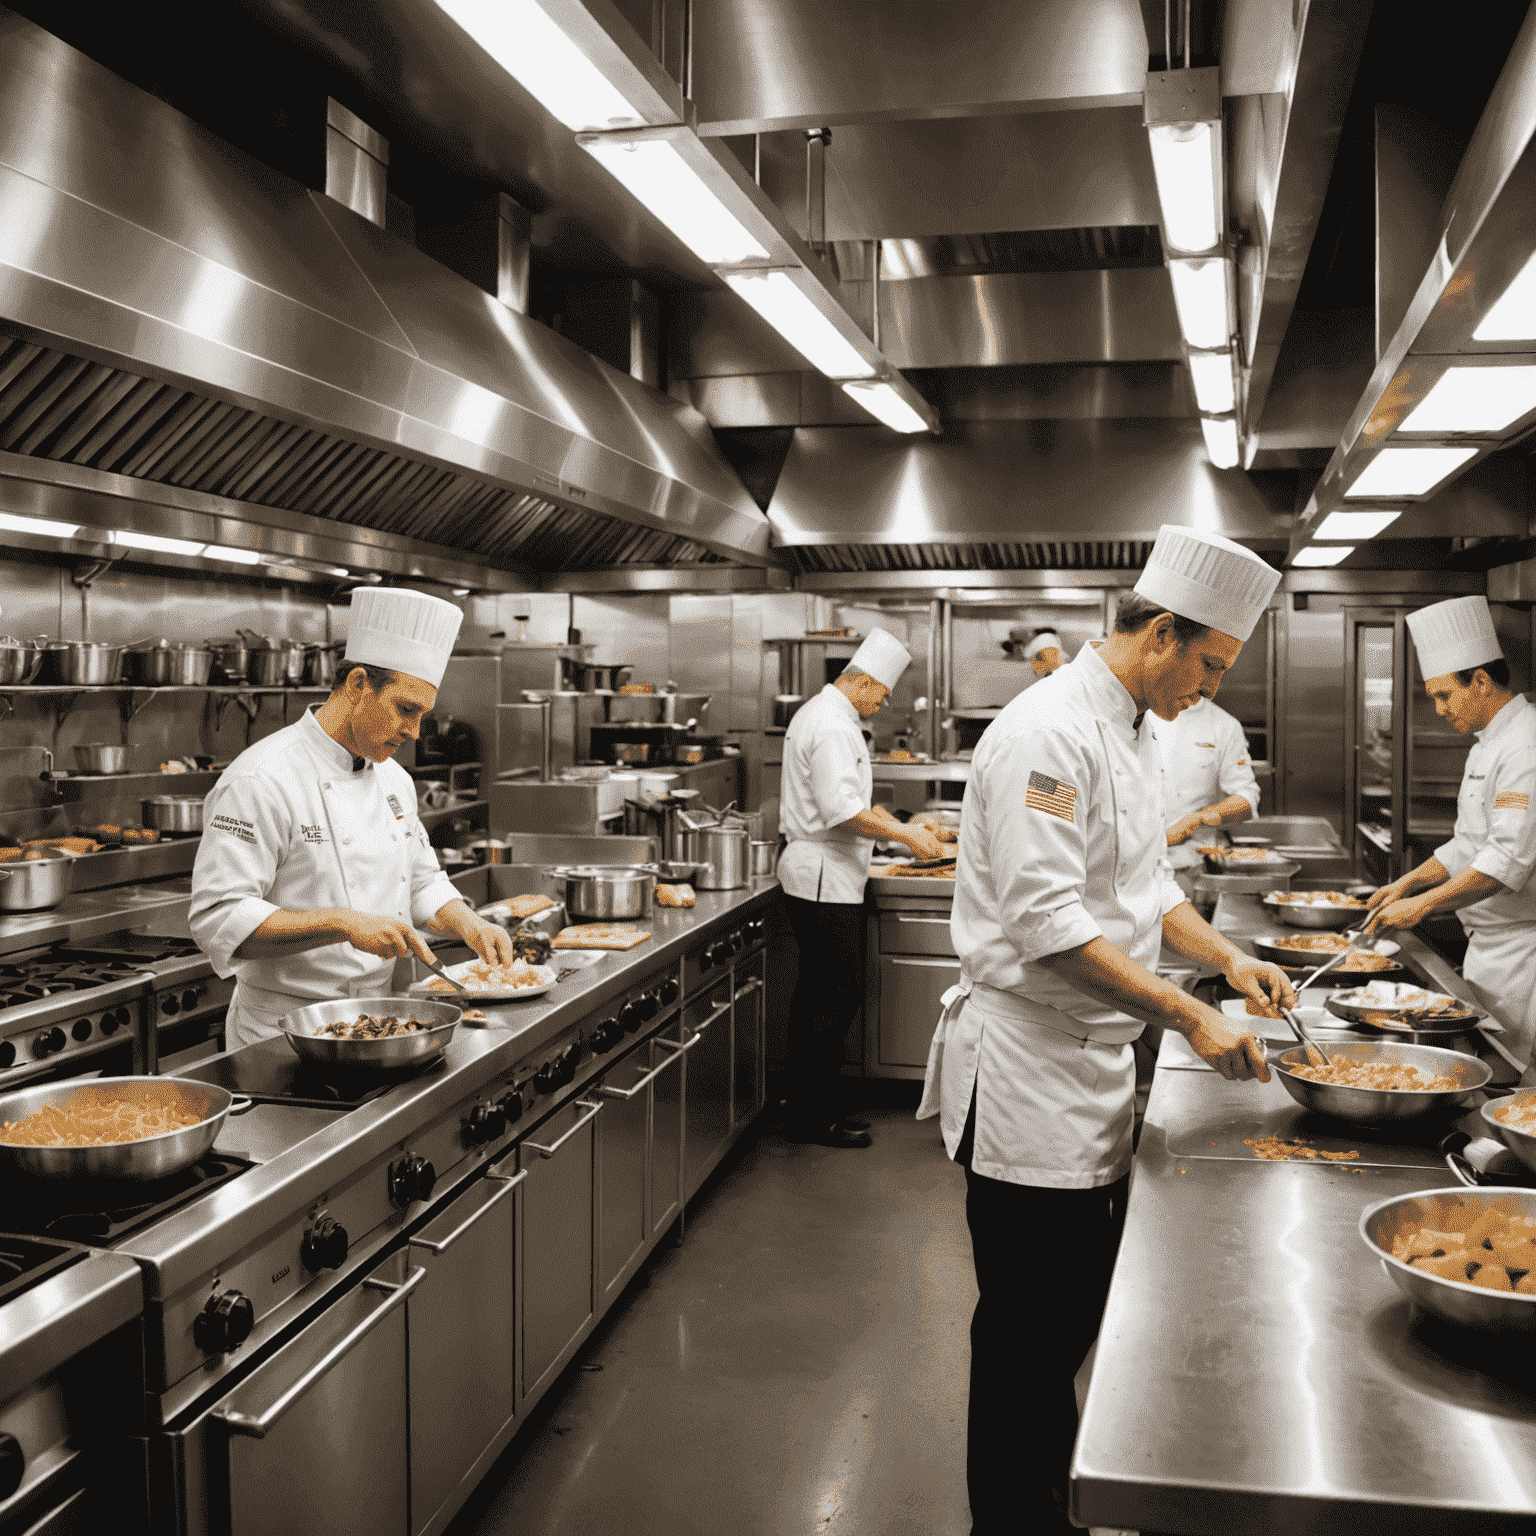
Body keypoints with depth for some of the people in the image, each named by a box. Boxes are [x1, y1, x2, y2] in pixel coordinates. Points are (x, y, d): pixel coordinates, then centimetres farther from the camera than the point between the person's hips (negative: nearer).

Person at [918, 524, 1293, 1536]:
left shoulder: (1135, 733, 12)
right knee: (1030, 1332, 4)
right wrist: (1189, 1017, -24)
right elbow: (1048, 924, -26)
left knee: (1079, 1310, 20)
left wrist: (1231, 961, 9)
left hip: (1094, 1059, 10)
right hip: (1031, 1068, -10)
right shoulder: (1049, 732, -20)